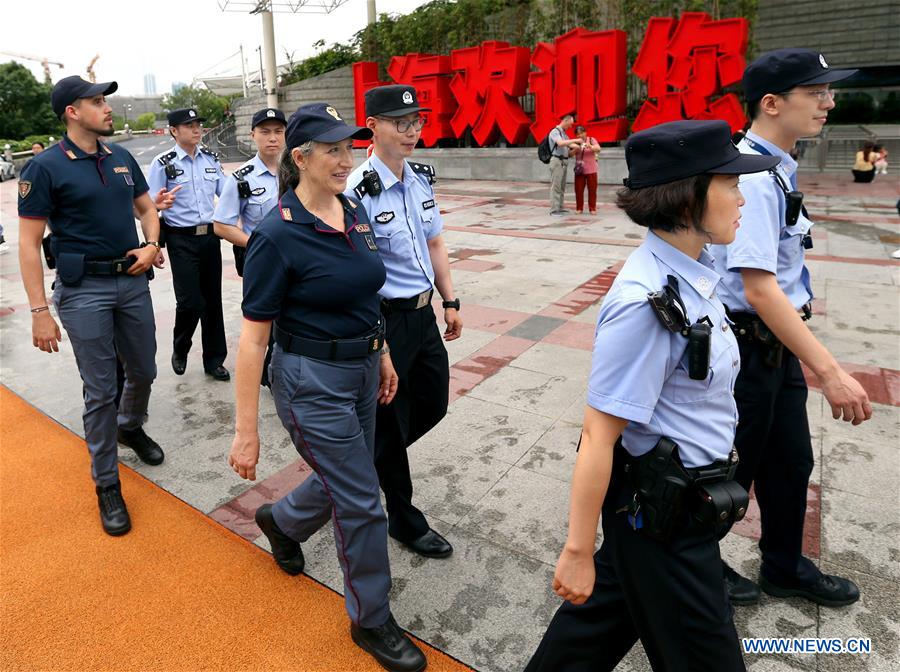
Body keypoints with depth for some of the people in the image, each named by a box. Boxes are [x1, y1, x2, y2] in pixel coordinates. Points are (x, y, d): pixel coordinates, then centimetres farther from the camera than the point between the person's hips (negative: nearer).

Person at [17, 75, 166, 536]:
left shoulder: (121, 157, 7)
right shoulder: (46, 167, -9)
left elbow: (146, 208, 19)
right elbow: (28, 244, -10)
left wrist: (152, 246, -3)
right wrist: (40, 311, -15)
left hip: (132, 281, 5)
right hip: (84, 290, -5)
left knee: (144, 371, 17)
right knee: (100, 391, 1)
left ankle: (131, 428, 48)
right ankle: (106, 485, 17)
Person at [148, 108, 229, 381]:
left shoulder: (210, 159, 9)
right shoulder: (163, 163, -5)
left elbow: (226, 193, 15)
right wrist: (162, 204, -29)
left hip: (210, 235, 4)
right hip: (182, 239, -4)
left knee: (213, 299, 8)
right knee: (191, 302, -8)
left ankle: (214, 360, 21)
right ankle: (180, 350, 21)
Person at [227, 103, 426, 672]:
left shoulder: (356, 211, 2)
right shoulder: (277, 235, -19)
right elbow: (253, 337, -17)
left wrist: (383, 356, 16)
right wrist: (246, 430, -15)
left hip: (362, 369, 8)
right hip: (312, 382, -7)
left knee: (345, 481, 23)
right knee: (361, 502, 3)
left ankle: (281, 521, 56)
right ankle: (372, 620, 28)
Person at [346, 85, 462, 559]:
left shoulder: (421, 178, 5)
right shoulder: (359, 191, -19)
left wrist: (450, 302, 14)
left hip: (423, 314, 8)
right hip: (385, 320, -8)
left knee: (433, 404, 20)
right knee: (391, 421, 9)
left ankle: (368, 459, 46)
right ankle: (405, 522, 30)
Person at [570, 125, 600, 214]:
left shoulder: (592, 140, 1)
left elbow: (598, 149, -13)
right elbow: (570, 154, 1)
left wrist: (591, 147, -32)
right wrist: (575, 150, -19)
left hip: (591, 170, -2)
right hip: (579, 170, 2)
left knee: (592, 190, 1)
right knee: (579, 190, 1)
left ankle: (592, 208, 7)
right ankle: (579, 208, 11)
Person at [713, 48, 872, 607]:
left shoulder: (778, 169, 9)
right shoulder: (752, 177, -23)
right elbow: (759, 289, -30)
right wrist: (830, 372, -30)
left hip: (778, 344, 10)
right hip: (746, 346, -10)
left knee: (791, 462, 22)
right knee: (731, 469, 10)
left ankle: (786, 567, 45)